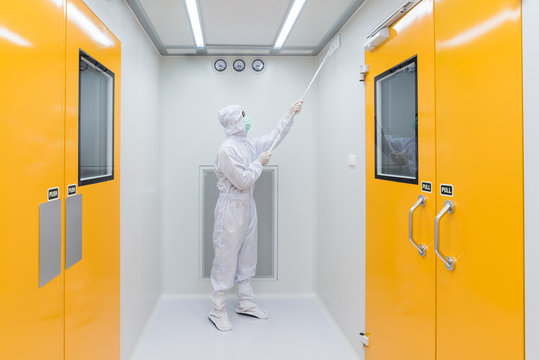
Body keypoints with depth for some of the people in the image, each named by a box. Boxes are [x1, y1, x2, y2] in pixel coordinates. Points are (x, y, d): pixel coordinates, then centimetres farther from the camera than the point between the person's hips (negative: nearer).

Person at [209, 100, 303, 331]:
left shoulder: (249, 144, 8)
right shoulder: (227, 149, -18)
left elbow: (273, 138, 20)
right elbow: (242, 180, -21)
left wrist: (290, 115, 18)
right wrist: (259, 162, -9)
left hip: (247, 207, 9)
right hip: (231, 209, -9)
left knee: (247, 257, 15)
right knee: (226, 258, -2)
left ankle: (245, 303, 29)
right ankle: (217, 311, 10)